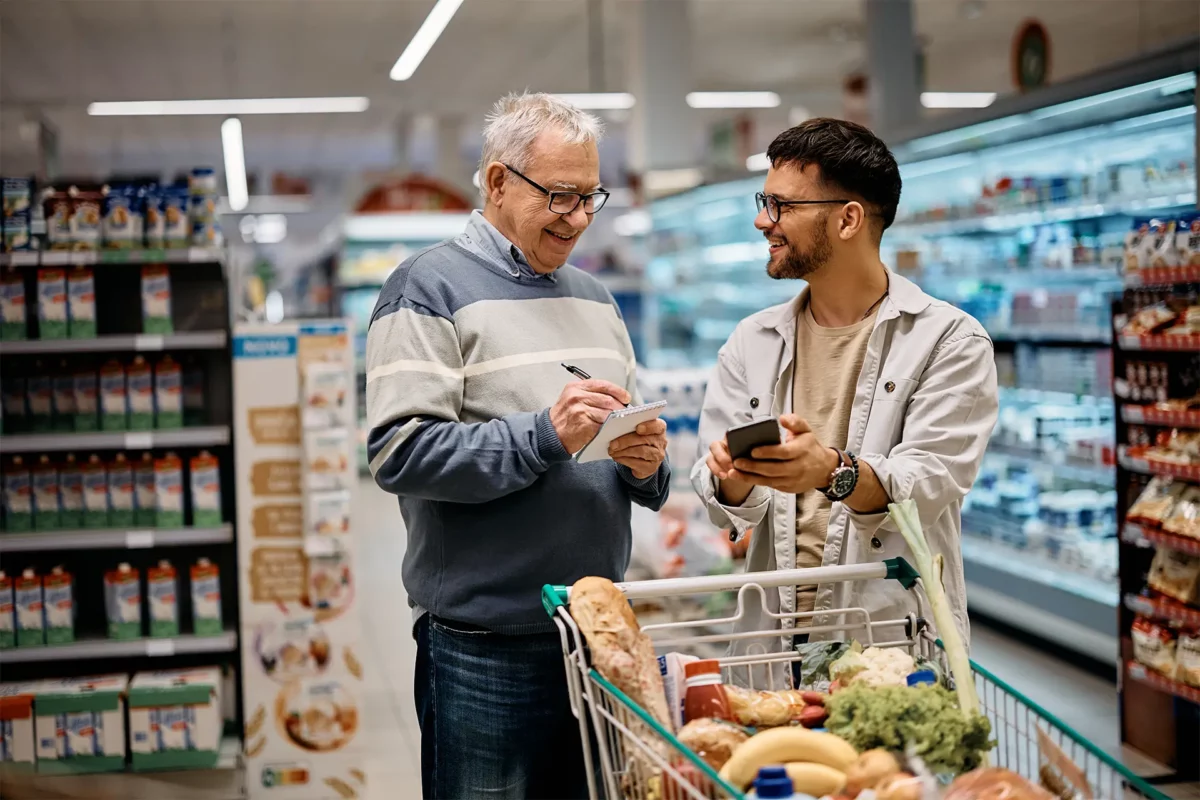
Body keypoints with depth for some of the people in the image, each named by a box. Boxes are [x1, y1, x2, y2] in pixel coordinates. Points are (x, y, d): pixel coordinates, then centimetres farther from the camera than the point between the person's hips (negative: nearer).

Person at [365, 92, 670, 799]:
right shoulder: (430, 287, -4)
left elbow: (634, 445, 21)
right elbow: (400, 452, -16)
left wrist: (648, 465, -3)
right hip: (487, 649, -6)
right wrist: (546, 435, -23)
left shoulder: (595, 299, 17)